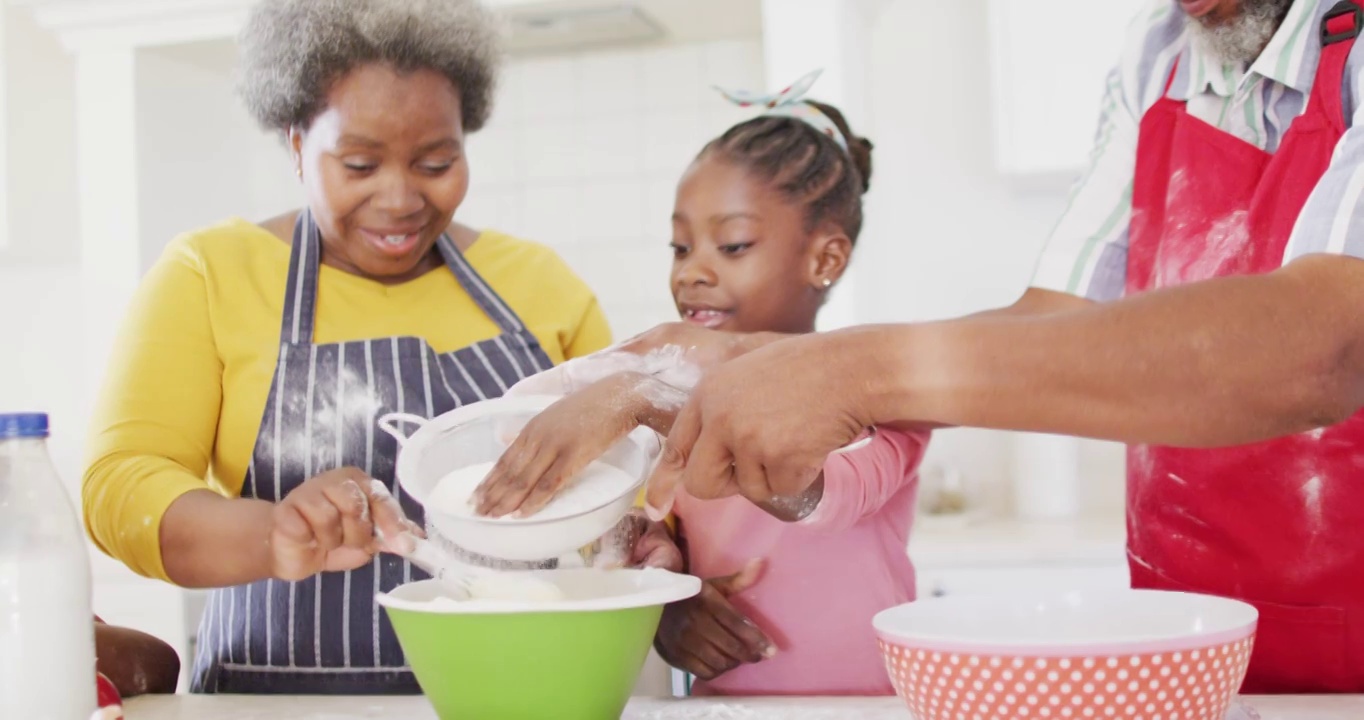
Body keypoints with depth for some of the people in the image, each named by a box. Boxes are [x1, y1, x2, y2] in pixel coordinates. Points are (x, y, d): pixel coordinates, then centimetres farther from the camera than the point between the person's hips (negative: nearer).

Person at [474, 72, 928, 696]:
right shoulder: (678, 400, 10)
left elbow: (820, 492, -22)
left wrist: (641, 398, -31)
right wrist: (668, 611, -6)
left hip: (861, 698, -4)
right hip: (718, 697, 4)